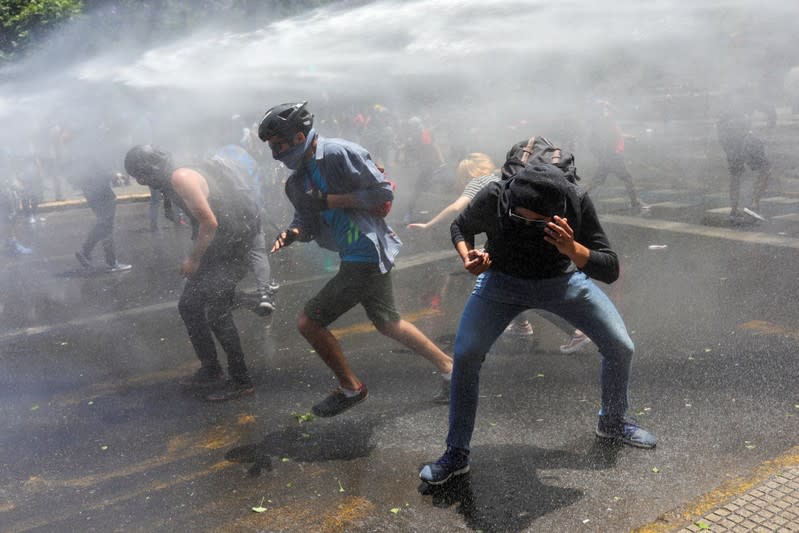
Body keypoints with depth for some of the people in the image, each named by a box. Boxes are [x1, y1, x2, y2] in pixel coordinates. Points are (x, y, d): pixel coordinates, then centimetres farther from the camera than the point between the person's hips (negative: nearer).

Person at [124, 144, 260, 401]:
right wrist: (195, 258, 13)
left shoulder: (181, 178, -18)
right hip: (213, 251, 10)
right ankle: (210, 370, 24)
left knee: (217, 313, -9)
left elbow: (209, 222, -23)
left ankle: (241, 381, 1)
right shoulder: (173, 181, 13)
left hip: (228, 251, -10)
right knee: (188, 306, 14)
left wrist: (193, 259, -14)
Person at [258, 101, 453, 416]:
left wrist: (329, 200, -19)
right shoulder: (297, 181, 10)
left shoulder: (339, 153, -16)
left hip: (364, 256, -10)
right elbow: (309, 224, 12)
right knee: (389, 324, 22)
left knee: (308, 322, -4)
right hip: (356, 257, 10)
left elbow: (384, 193, -17)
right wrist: (293, 233, -11)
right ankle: (448, 368, 35)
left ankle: (350, 388, 13)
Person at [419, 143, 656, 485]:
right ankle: (456, 454, 3)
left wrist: (572, 249, -47)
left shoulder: (577, 203, -31)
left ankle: (613, 422, 29)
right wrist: (467, 255, -30)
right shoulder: (493, 198, -33)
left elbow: (610, 270, -28)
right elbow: (460, 227, -8)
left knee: (620, 348, -2)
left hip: (562, 279, 1)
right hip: (503, 279, -1)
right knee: (465, 356, -16)